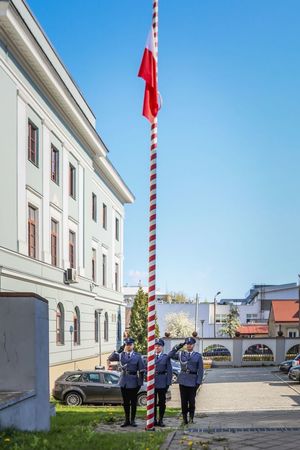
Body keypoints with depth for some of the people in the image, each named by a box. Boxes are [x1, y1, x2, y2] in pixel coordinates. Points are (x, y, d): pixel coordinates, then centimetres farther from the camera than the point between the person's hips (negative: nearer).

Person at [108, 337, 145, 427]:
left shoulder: (137, 356, 0)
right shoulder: (121, 355, 6)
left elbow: (141, 370, -1)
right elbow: (110, 358, -3)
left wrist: (140, 382, -5)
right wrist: (119, 350, -9)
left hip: (133, 381, -2)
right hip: (124, 381, 2)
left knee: (133, 401, 5)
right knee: (125, 402, 8)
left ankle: (132, 420, 14)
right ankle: (127, 420, 17)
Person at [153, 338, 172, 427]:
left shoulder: (166, 357, 3)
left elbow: (169, 371, 1)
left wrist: (168, 383, -5)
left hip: (162, 383, -1)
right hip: (152, 382, 1)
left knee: (162, 402, 3)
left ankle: (160, 420, 11)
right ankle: (154, 420, 10)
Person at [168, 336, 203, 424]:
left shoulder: (198, 356, 4)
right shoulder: (181, 354, 8)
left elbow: (200, 370, 1)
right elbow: (170, 355, -4)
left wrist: (198, 382, -6)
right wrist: (178, 347, -10)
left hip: (193, 380, -1)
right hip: (183, 380, 1)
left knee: (191, 400, 1)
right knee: (184, 400, 3)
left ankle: (191, 418, 15)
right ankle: (185, 418, 10)